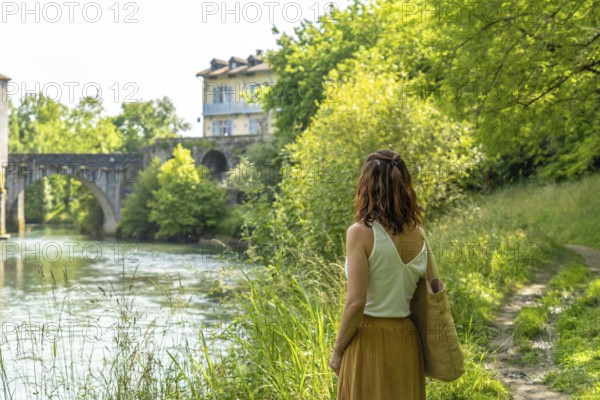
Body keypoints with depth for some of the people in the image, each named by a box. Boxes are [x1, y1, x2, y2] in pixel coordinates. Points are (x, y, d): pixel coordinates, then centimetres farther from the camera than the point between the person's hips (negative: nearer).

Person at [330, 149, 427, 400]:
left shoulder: (361, 232, -14)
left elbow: (356, 303, -16)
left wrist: (337, 350, -5)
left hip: (370, 341, -5)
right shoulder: (417, 233, 2)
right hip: (407, 341, 5)